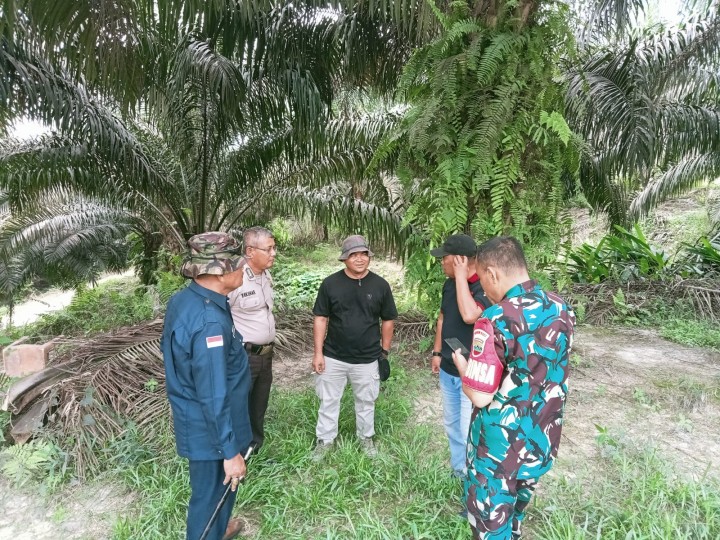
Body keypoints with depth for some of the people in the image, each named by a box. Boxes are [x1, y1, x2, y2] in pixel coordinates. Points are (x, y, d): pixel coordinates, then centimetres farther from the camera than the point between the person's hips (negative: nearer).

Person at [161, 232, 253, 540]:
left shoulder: (182, 300, -3)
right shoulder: (210, 322, -33)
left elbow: (171, 352, 12)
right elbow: (214, 398, -30)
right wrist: (230, 451, -21)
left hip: (195, 421, 10)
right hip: (210, 429, -9)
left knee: (211, 490, 31)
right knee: (211, 494, 14)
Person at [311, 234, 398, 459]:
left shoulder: (380, 285, -7)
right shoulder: (330, 283, -9)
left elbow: (388, 320, 2)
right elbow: (320, 319, -4)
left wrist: (384, 352, 4)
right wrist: (318, 352, -6)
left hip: (367, 359, 0)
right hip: (333, 357, 0)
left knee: (366, 401, 18)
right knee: (328, 401, 14)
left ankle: (366, 437, 41)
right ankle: (324, 440, 34)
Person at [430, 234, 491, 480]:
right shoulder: (449, 284, 1)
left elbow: (470, 316, -41)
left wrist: (461, 276, -33)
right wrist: (437, 352, 15)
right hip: (448, 370, 8)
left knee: (469, 432, -1)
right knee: (451, 424, 22)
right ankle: (458, 470, 42)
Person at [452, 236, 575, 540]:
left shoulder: (495, 321, -27)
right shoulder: (562, 309, -5)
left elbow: (480, 397, -24)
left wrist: (461, 364, -5)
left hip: (500, 447, -6)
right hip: (543, 441, 7)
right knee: (515, 511, 30)